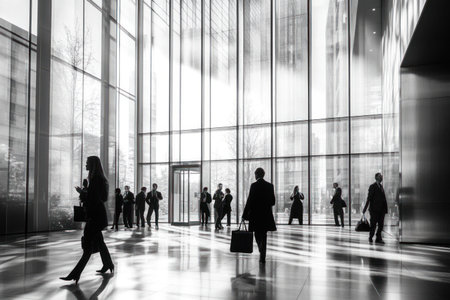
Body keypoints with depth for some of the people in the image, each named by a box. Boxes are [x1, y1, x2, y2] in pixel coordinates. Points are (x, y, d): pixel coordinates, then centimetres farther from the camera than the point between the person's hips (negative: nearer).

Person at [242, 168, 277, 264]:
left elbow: (249, 201, -12)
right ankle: (262, 256, 6)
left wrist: (245, 215, -8)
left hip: (255, 214, -3)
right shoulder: (270, 186, 2)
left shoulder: (254, 185, -10)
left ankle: (262, 253, 11)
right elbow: (273, 202, 4)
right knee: (264, 235, 9)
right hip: (267, 215, 3)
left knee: (258, 235, 12)